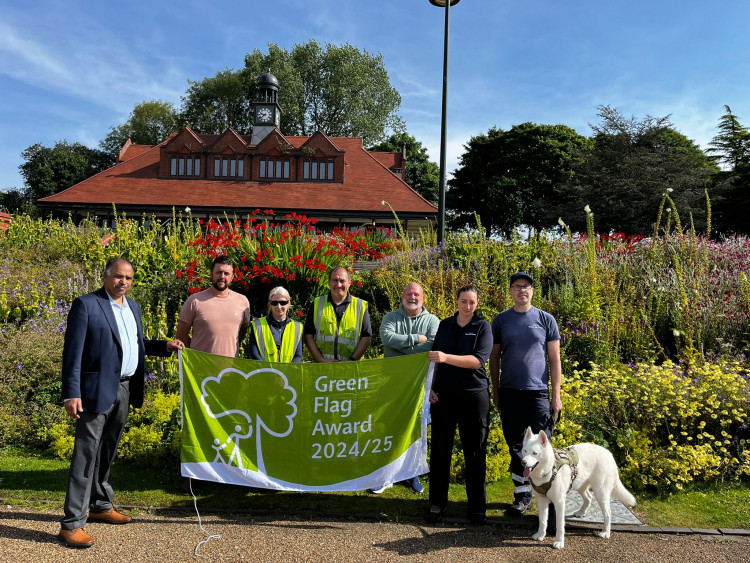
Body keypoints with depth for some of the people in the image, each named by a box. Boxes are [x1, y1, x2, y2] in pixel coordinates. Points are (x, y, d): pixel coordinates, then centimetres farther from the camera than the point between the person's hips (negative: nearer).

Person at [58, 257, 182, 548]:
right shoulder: (86, 304, -9)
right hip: (98, 390, -7)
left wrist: (164, 346, 7)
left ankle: (101, 506, 32)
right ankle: (71, 523, 4)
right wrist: (71, 394, -18)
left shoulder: (133, 307, 13)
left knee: (107, 452, 18)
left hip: (125, 390, 7)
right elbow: (72, 352, -13)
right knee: (86, 454, -4)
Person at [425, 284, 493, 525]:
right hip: (443, 395, 3)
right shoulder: (445, 325, 10)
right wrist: (431, 387, 5)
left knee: (475, 453, 5)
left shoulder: (483, 327, 0)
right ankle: (437, 503, 19)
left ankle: (477, 507, 20)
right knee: (440, 450, 6)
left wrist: (446, 357, -24)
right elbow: (435, 358, 15)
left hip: (474, 396, -3)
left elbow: (478, 360, -13)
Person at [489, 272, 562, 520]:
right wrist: (495, 391, 6)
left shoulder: (546, 319, 4)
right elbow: (494, 357, 10)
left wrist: (556, 394, -1)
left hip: (538, 392, -2)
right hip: (509, 392, 2)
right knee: (516, 446, 10)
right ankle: (522, 494, 22)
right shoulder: (500, 320, 7)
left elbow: (554, 359, 4)